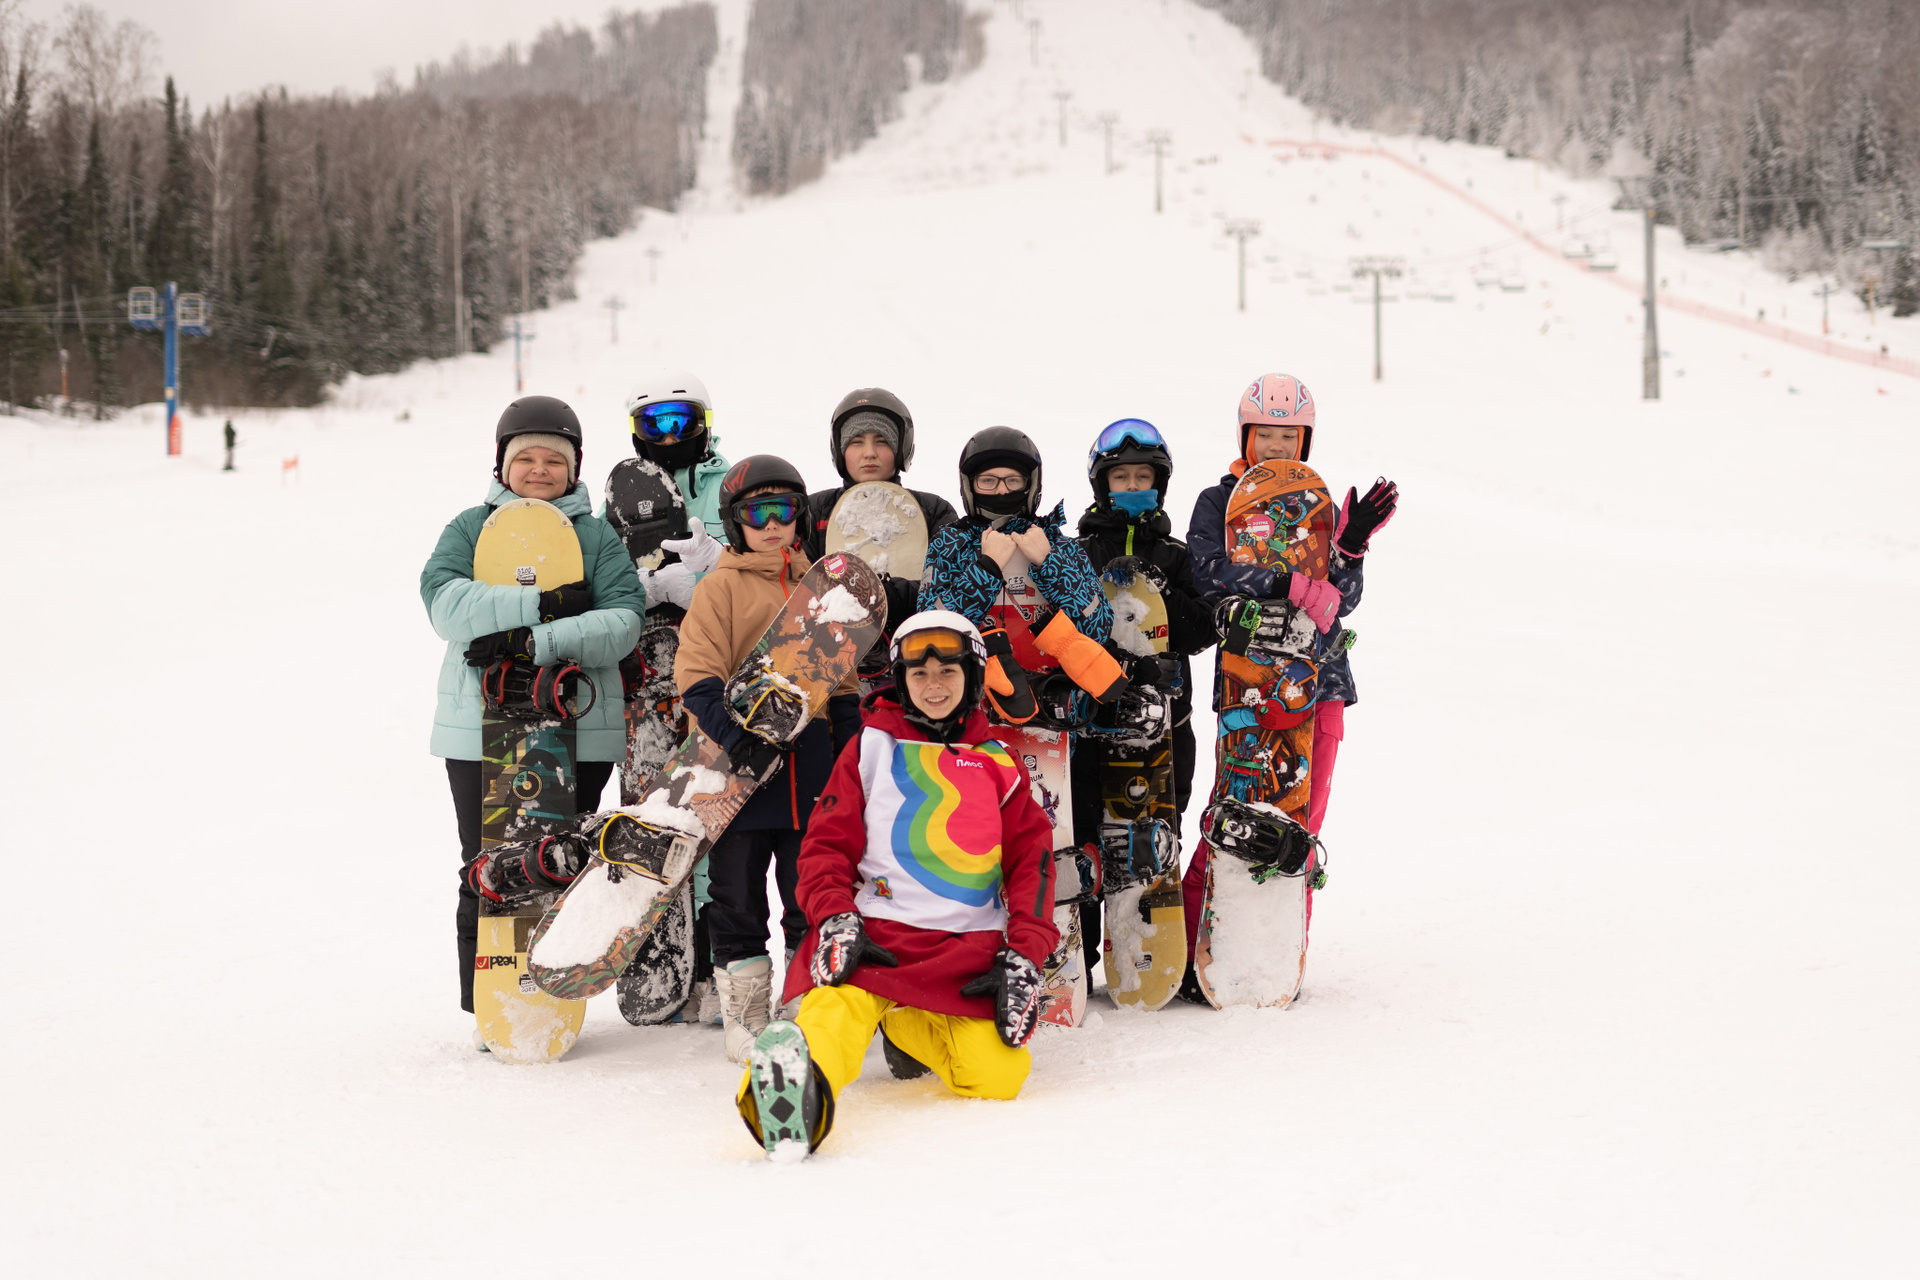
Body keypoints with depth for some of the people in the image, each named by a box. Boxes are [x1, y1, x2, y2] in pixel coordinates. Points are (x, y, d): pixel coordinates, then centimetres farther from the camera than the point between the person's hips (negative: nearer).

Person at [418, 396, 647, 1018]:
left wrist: (535, 643, -21)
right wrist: (542, 603, -19)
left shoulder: (597, 536, 10)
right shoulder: (471, 528, 10)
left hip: (577, 728, 0)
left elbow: (623, 621, -6)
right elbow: (444, 600, -10)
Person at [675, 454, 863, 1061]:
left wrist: (850, 748, 10)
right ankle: (744, 1015, 12)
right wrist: (735, 735, -21)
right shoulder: (720, 586, -1)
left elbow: (842, 674, 16)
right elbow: (697, 675, -9)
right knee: (738, 892, 4)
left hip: (810, 758, 3)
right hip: (743, 759, -3)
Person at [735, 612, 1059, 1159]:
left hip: (970, 948, 2)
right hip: (873, 931, -2)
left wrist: (1024, 957, -2)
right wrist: (834, 920, -11)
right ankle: (796, 1077, -65)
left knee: (1000, 1072, -18)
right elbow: (827, 843, 9)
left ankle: (907, 1027, 11)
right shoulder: (871, 748, 15)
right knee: (839, 1009, -34)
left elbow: (1031, 861, 13)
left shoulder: (997, 765, 19)